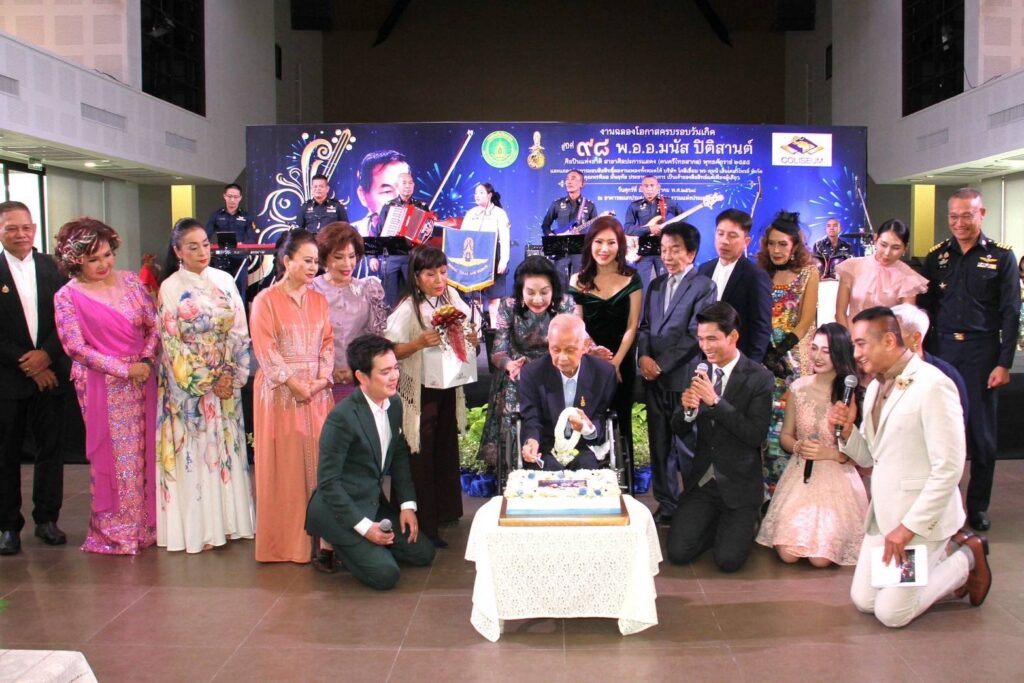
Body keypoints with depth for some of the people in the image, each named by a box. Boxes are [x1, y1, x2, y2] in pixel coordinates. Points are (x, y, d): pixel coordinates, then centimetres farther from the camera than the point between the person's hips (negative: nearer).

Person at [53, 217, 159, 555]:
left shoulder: (130, 281, 3)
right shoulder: (67, 297, -6)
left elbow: (155, 324, 3)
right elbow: (77, 347, -10)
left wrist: (146, 360, -13)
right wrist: (124, 369, -15)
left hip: (142, 379, 3)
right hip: (103, 386, -3)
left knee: (144, 450, 9)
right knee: (113, 455, 4)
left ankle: (146, 522, 23)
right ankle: (115, 529, 18)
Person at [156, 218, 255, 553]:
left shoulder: (225, 281, 4)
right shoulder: (170, 289, -6)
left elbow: (240, 331, 2)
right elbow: (172, 344, -8)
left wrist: (232, 374, -8)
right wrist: (207, 381, -10)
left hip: (226, 381, 4)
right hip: (189, 385, -3)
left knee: (226, 448, 8)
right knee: (194, 453, 1)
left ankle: (226, 520, 18)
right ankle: (197, 528, 8)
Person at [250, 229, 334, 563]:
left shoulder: (319, 300, 11)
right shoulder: (266, 300, -3)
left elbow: (328, 343, 8)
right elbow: (266, 351, -10)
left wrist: (322, 378, -7)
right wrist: (294, 383, -15)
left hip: (317, 392, 4)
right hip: (280, 393, -4)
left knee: (318, 460, 4)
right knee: (284, 465, 0)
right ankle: (286, 541, 8)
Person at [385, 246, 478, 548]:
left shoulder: (452, 297, 1)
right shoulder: (407, 309, -16)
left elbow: (471, 339, 10)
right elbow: (390, 352, -18)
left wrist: (471, 336, -12)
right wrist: (420, 343, -30)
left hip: (448, 387, 6)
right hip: (420, 391, -6)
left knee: (446, 449, 19)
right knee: (421, 457, 1)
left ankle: (444, 512, 36)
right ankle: (423, 526, 11)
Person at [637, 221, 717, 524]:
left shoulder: (704, 286, -3)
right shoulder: (656, 285, 17)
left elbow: (696, 335, -10)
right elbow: (644, 326, 14)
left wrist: (661, 364, -12)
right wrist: (644, 356, -5)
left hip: (684, 378, -6)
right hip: (655, 378, 6)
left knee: (687, 448, -2)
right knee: (659, 446, 10)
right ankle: (666, 504, 19)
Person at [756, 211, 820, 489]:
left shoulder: (809, 273, 3)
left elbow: (806, 320, -3)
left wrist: (780, 351, -14)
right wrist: (766, 354, -10)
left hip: (794, 359, -2)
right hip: (763, 358, 2)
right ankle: (768, 484, 9)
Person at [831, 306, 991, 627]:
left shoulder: (932, 385, -19)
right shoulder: (875, 387, 8)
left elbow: (948, 469, -22)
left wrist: (908, 527, -20)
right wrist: (847, 429, -8)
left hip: (922, 517, -8)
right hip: (883, 513, 8)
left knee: (891, 613, -4)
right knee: (863, 600, 10)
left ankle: (967, 559, 15)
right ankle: (946, 551, 22)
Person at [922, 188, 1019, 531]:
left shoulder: (1001, 257, 1)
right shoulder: (936, 256, 7)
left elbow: (1010, 314, -1)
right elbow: (926, 309, 8)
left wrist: (1004, 363, -7)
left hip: (981, 351, -2)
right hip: (942, 349, 2)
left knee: (982, 433, 5)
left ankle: (978, 506, 18)